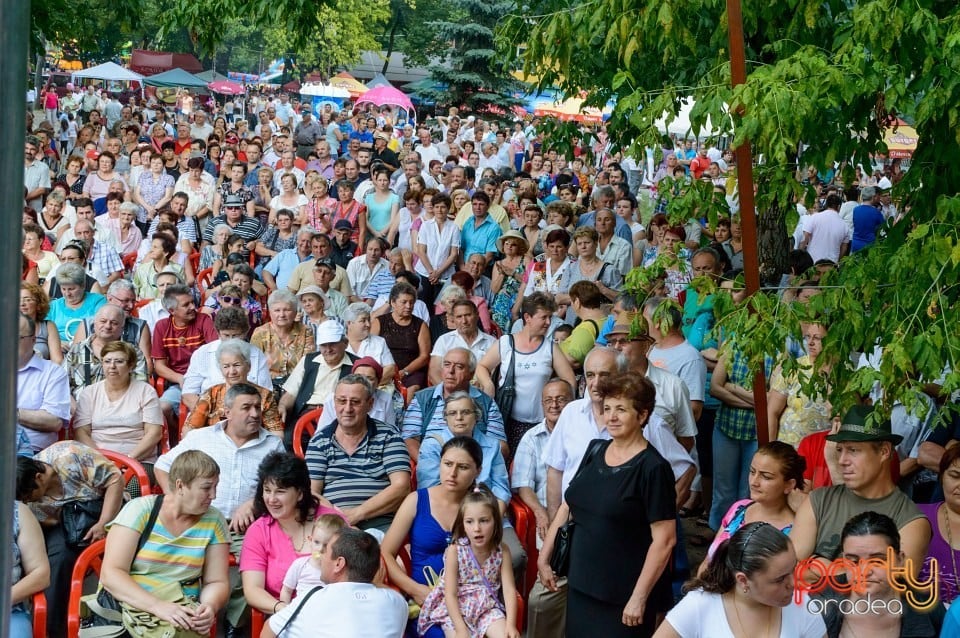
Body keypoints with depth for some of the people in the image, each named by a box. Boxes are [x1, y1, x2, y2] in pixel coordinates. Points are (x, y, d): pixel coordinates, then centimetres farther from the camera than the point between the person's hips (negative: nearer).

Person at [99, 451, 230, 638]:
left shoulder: (214, 522, 4)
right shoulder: (140, 511, -4)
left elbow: (217, 582, 7)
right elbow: (110, 574, -11)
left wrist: (210, 606, -18)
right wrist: (158, 606, -25)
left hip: (182, 615, 1)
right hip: (127, 608, -1)